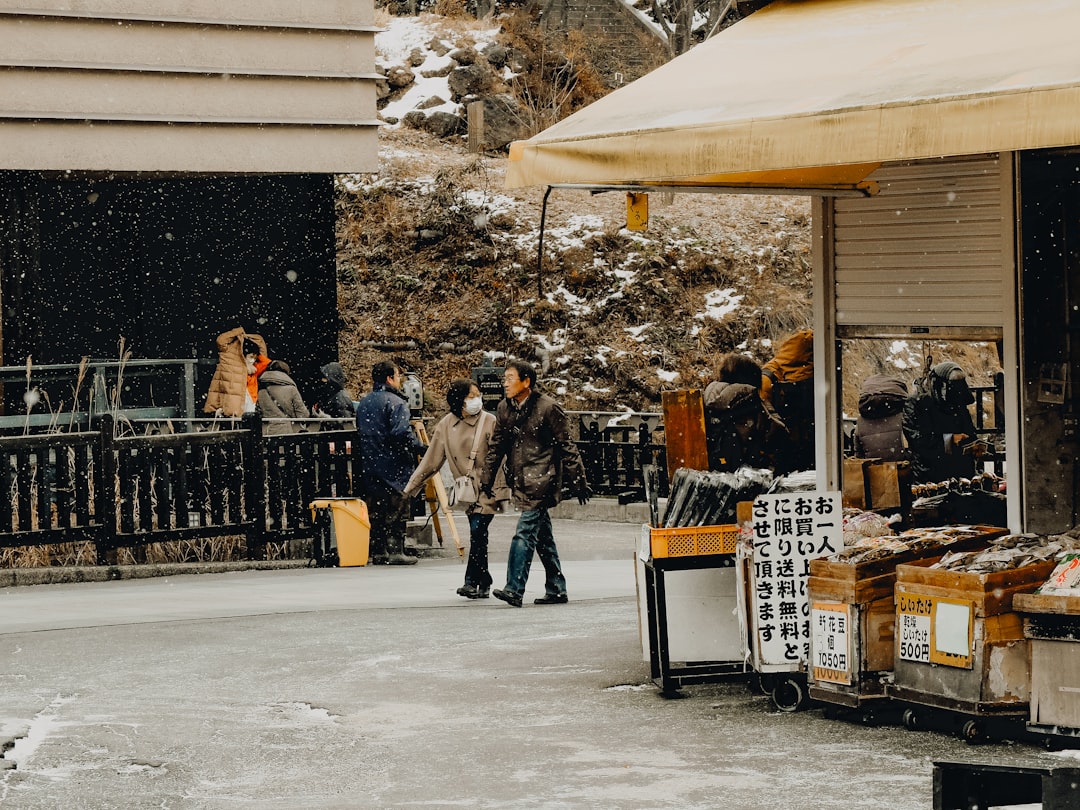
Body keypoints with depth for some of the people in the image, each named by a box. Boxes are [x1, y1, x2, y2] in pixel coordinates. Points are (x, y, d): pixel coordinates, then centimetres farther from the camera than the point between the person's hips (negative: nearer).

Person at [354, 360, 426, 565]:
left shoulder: (363, 404, 14)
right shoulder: (395, 402, -12)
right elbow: (402, 433, -22)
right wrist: (420, 448, -13)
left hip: (369, 465, 7)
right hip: (394, 465, -7)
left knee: (376, 510, 9)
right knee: (397, 509, -3)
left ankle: (379, 551, 10)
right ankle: (395, 550, -6)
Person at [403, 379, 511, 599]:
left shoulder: (489, 422, -9)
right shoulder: (446, 426, 3)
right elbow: (431, 460, 9)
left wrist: (501, 490, -13)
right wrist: (411, 487, 8)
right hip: (466, 490, 4)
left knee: (477, 531, -16)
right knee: (477, 537, 6)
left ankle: (472, 581, -13)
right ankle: (484, 583, 16)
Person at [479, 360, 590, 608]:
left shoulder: (548, 408, -9)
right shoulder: (504, 409, 9)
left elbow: (566, 447, -6)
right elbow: (496, 446, 17)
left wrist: (579, 482, -6)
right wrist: (487, 478, 14)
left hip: (541, 480, -7)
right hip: (520, 481, 7)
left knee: (525, 533, -15)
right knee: (542, 536, 11)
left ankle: (514, 589, -20)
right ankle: (556, 590, 18)